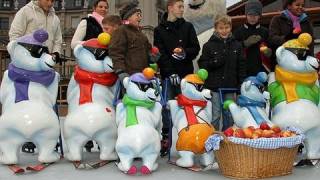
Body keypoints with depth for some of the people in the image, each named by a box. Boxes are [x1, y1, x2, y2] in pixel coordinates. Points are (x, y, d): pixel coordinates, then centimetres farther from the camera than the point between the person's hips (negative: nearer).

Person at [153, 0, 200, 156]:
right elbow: (159, 54, -3)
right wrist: (170, 72, -14)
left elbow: (196, 48, 5)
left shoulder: (188, 27, 12)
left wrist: (185, 52, -16)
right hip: (168, 74, -1)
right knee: (167, 107, -2)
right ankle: (166, 138, 6)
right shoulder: (159, 30, 6)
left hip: (186, 73, 2)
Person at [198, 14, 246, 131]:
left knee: (229, 116, 12)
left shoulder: (237, 45, 8)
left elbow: (241, 66, 8)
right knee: (215, 116, 1)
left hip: (230, 87, 3)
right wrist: (214, 63, -20)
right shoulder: (209, 45, -1)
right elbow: (202, 65, -3)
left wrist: (241, 85, 3)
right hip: (214, 87, -3)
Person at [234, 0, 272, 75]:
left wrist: (269, 52, -10)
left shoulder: (265, 31, 9)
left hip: (263, 71, 1)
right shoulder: (238, 32, 5)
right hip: (245, 72, -1)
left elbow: (273, 50, 12)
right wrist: (245, 44, -13)